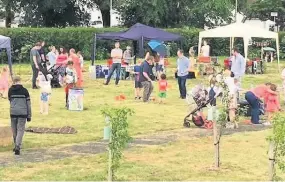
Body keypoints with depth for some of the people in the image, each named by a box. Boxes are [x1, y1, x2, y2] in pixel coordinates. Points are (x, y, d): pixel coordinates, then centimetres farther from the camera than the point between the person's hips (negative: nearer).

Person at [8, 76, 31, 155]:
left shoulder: (10, 90, 4)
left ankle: (17, 146, 25)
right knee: (20, 130, -1)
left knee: (14, 130, 14)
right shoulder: (24, 90, -1)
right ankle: (17, 147, -14)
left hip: (13, 113, 2)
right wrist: (29, 115, 6)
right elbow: (28, 104, 1)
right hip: (23, 113, -2)